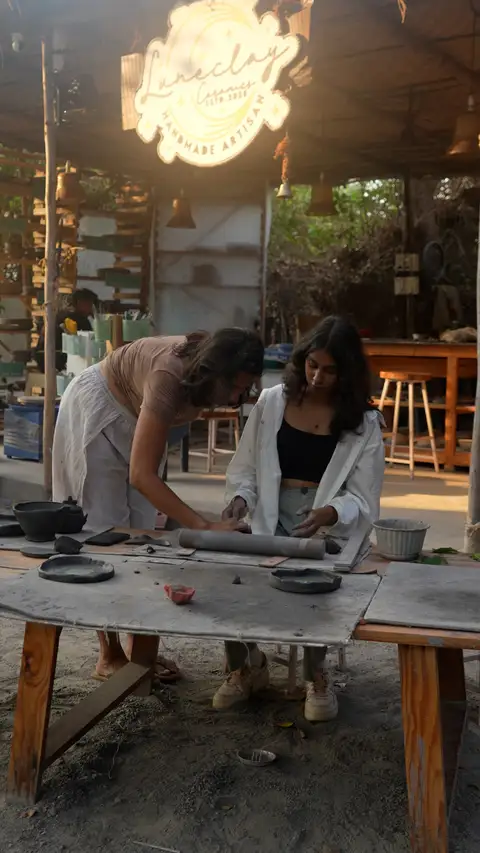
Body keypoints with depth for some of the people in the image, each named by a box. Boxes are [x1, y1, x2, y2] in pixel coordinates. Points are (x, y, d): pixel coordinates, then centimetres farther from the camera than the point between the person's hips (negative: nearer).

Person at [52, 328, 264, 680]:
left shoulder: (207, 369, -19)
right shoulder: (170, 376, -41)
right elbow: (141, 475, -44)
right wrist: (204, 526, -49)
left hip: (135, 414, 8)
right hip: (98, 411, -7)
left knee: (142, 526, 5)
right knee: (105, 525, -6)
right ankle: (110, 657, 2)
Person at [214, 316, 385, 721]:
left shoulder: (363, 423, 1)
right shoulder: (271, 402, 4)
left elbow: (362, 499, -2)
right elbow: (245, 468, 9)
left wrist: (329, 513, -23)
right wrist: (241, 498, -13)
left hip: (330, 532, -1)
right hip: (271, 526, 2)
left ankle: (316, 674, 2)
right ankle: (246, 665, 9)